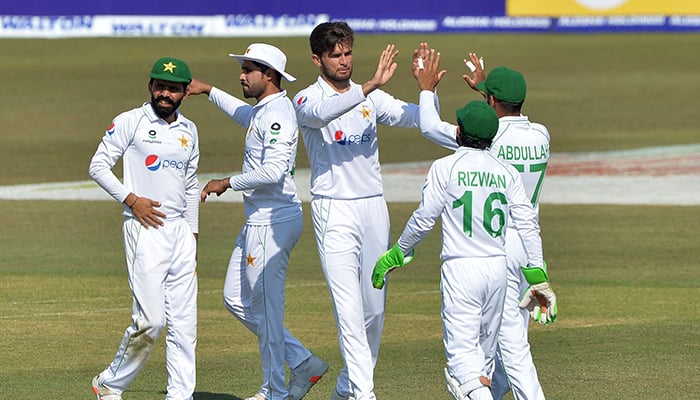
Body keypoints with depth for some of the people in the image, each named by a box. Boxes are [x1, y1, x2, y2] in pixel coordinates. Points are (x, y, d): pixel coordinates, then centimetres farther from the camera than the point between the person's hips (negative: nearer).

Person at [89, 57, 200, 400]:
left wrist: (193, 235, 17)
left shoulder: (188, 130, 15)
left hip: (181, 230, 6)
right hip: (145, 229, -6)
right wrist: (131, 198, -13)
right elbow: (98, 166, -3)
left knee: (184, 322, 1)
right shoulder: (130, 122, -2)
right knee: (150, 320, -12)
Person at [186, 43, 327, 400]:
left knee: (265, 307, -4)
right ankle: (302, 363, 16)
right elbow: (245, 115, 42)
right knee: (236, 300, 13)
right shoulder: (261, 111, 15)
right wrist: (208, 91, 44)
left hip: (273, 223, -11)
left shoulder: (277, 113, -17)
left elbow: (273, 171, -28)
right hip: (257, 221, 11)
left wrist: (228, 182, -18)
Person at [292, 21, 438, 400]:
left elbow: (415, 117, -3)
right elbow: (322, 113, -30)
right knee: (349, 308, -13)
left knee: (375, 308, 10)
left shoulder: (370, 97, 10)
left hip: (374, 207, 5)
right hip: (333, 209, -5)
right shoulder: (307, 100, -5)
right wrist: (370, 86, -41)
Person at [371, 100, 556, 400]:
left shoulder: (445, 168, -5)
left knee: (462, 350, -9)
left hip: (460, 267, -5)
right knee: (485, 349, 18)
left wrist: (396, 255, 10)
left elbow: (424, 220, -4)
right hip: (498, 267, 5)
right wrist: (537, 273, 3)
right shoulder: (507, 172, 8)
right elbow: (527, 223, 2)